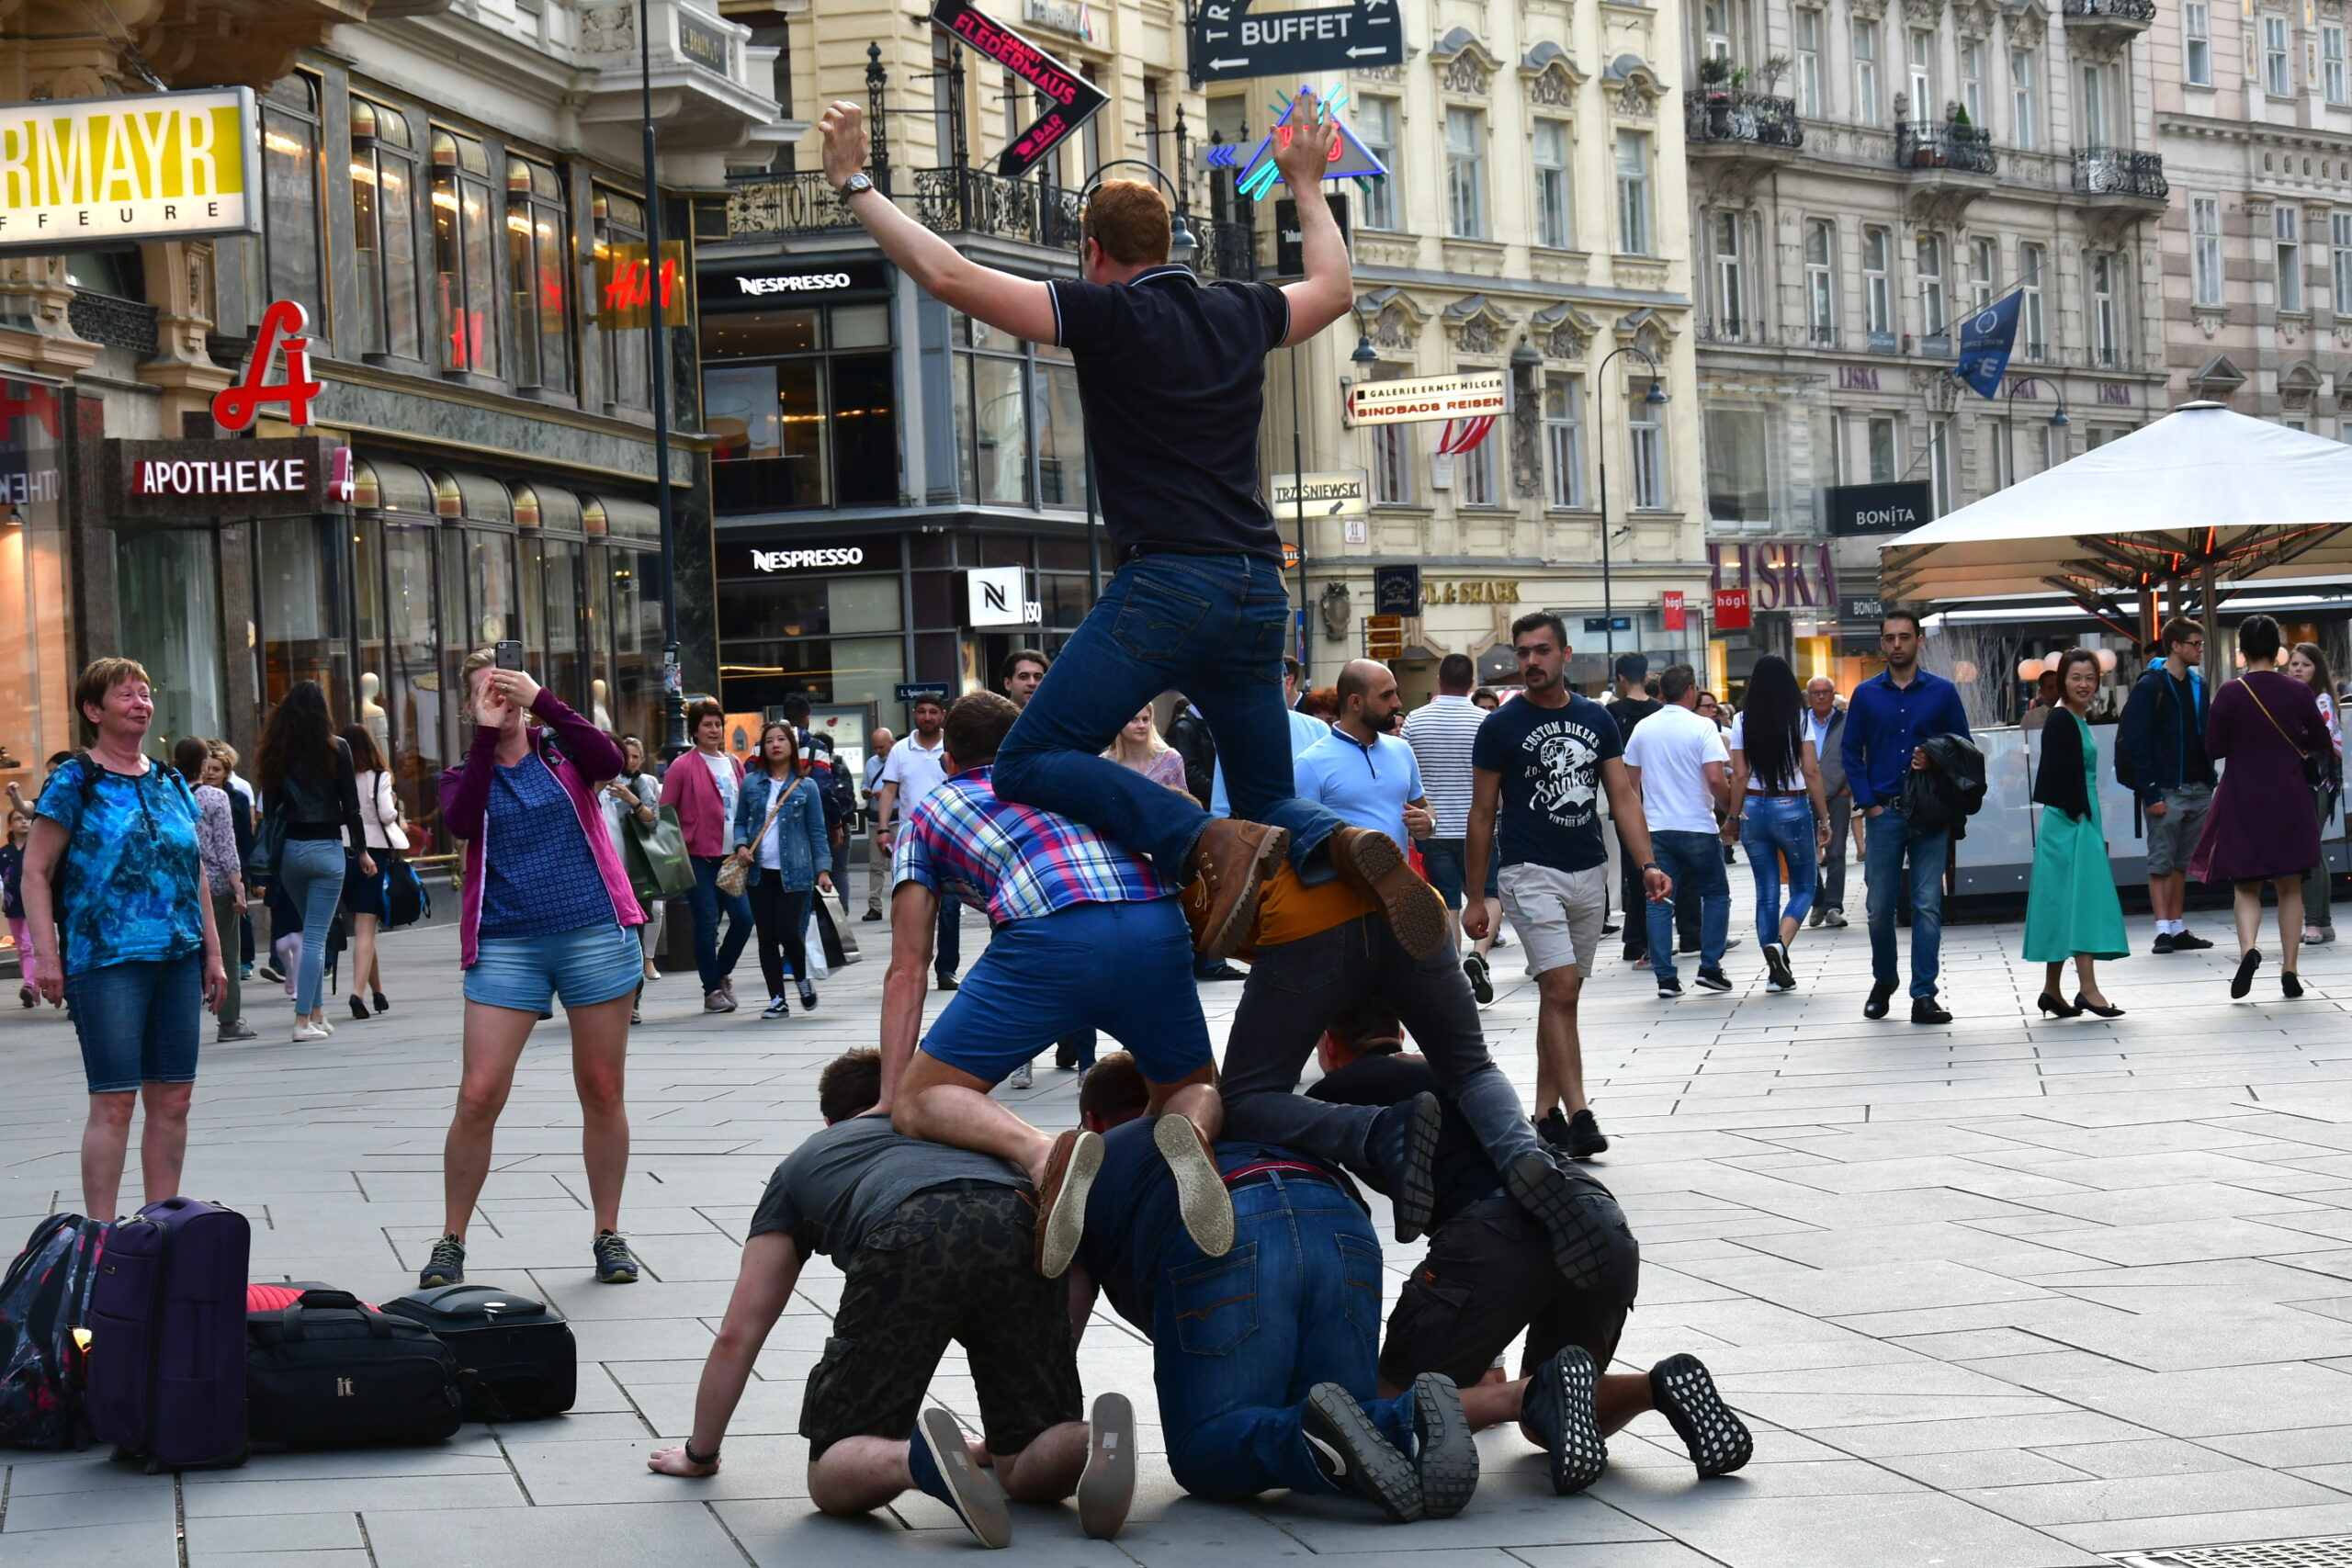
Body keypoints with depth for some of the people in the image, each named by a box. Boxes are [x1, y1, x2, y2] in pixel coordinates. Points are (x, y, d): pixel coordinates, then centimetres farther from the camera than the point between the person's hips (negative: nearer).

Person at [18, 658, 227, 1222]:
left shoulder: (171, 784, 15)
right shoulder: (74, 783, -2)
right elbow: (36, 873, -4)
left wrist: (212, 953, 17)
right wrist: (46, 956, -13)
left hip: (177, 960, 6)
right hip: (106, 961, -6)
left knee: (173, 1099, 6)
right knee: (114, 1101, -8)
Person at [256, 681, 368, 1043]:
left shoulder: (276, 751, 3)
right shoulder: (335, 748, -5)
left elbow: (269, 809, 3)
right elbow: (350, 806, -5)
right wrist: (363, 850, 5)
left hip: (288, 849, 4)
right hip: (326, 848, -4)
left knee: (312, 930, 18)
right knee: (316, 935, -3)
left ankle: (317, 1013, 17)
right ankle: (304, 1020, -9)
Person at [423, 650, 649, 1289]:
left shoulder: (561, 749, 8)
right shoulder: (465, 775, 10)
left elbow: (609, 762, -14)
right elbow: (462, 822, -13)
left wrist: (542, 700, -17)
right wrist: (486, 735, -12)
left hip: (596, 933, 0)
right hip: (507, 943, 0)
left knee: (602, 1091, 5)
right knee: (479, 1096, -8)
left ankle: (608, 1233, 16)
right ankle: (451, 1242, 3)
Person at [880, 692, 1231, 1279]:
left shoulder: (928, 816, 29)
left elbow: (907, 971, 21)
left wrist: (890, 1098, 19)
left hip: (1049, 934, -3)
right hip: (1157, 920, 3)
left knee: (923, 1103, 6)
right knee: (1195, 1092, 26)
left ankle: (1042, 1153, -27)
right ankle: (1188, 1132, -14)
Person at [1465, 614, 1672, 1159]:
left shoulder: (1596, 719, 7)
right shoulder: (1501, 725, -3)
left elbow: (1623, 795, 8)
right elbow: (1482, 813, 0)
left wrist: (1647, 864, -6)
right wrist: (1474, 898, 0)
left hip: (1590, 872, 5)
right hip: (1531, 873, -4)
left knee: (1561, 995, 10)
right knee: (1559, 990, -15)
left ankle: (1545, 1112, 17)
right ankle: (1578, 1115, -18)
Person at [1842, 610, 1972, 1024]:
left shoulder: (1942, 692, 5)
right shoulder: (1866, 695, 7)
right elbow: (1851, 754, 9)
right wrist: (1868, 803, -1)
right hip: (1884, 814, 1)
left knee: (1927, 906, -4)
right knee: (1880, 907, 5)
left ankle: (1924, 996, -2)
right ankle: (1882, 982, 25)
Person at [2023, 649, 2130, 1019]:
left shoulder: (2077, 721, 17)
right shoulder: (2061, 721, -12)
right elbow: (2061, 777, -18)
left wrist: (2090, 823, 16)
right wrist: (2079, 815, -17)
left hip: (2081, 822, 10)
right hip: (2070, 823, -10)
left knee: (2064, 909, 10)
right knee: (2082, 901, -13)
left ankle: (2052, 991, 13)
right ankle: (2088, 989, -17)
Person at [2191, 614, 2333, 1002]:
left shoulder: (2230, 694, -10)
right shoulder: (2299, 692, -6)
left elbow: (2213, 748, -7)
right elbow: (2321, 744, 2)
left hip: (2244, 800, -1)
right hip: (2290, 800, 1)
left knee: (2245, 885, 9)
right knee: (2290, 886, 11)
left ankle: (2248, 949, -17)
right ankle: (2289, 971, 8)